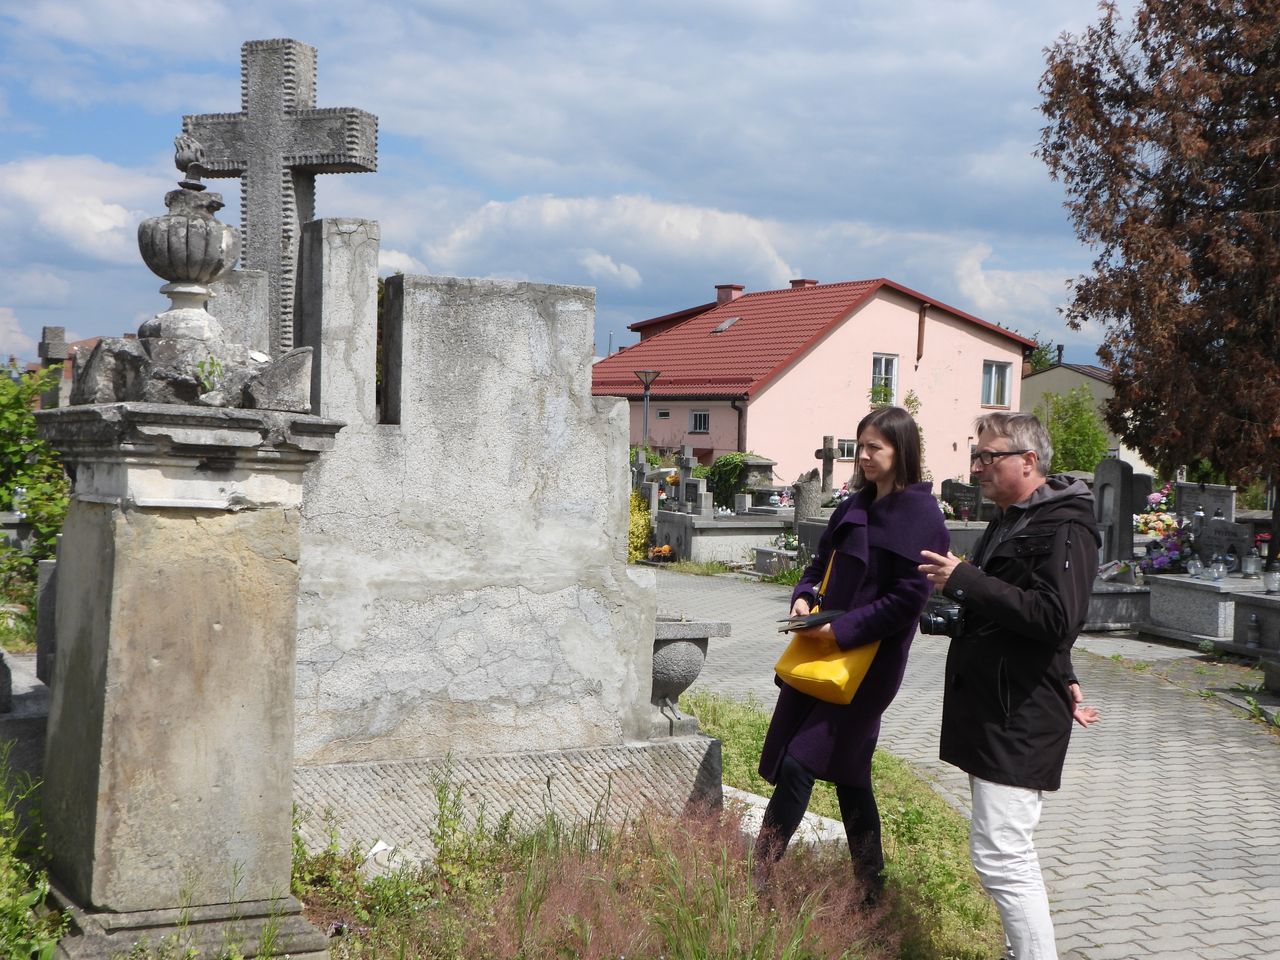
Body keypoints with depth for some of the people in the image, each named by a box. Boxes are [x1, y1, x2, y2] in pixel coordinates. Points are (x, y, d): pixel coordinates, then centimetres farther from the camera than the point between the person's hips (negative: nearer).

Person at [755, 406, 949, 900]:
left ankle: (758, 878, -2)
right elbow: (821, 562, 20)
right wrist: (804, 597, -1)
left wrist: (841, 629, -21)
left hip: (867, 661, -8)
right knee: (849, 775, 12)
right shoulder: (855, 507, 12)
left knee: (798, 765, -10)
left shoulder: (921, 516, -13)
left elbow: (907, 600, -18)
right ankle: (869, 890, 22)